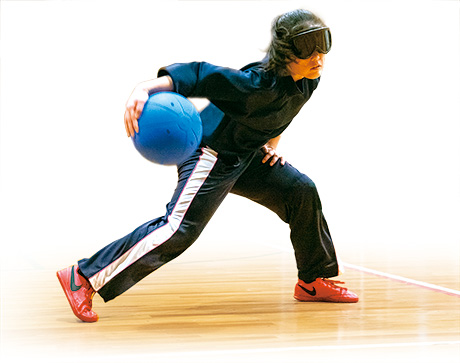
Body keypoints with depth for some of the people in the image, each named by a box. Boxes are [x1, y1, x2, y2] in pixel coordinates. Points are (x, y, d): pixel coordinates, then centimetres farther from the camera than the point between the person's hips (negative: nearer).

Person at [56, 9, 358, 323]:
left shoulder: (309, 81, -6)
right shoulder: (257, 83, -32)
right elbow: (197, 74, -37)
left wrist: (272, 143, 10)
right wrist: (145, 88, -51)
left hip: (248, 156, 9)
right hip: (212, 155, -9)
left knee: (301, 191, 3)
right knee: (180, 229, -19)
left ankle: (314, 282, 20)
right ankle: (84, 277, -15)